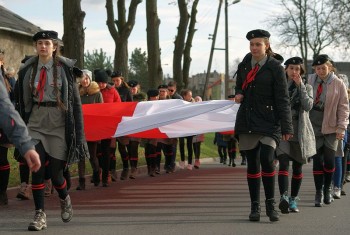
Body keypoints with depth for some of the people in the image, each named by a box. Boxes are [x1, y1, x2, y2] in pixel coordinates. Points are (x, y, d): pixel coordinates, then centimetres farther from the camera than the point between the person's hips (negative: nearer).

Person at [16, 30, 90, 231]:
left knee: (56, 172, 2)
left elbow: (75, 101, -1)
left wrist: (78, 131, -5)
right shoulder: (28, 69, 6)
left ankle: (65, 199, 34)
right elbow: (23, 101, 11)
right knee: (37, 169, -7)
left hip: (59, 124, -2)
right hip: (36, 122, 2)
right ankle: (40, 215, 0)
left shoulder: (65, 68, -1)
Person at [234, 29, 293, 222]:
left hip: (268, 121, -4)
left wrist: (286, 127, -10)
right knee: (252, 164, 5)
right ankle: (255, 206, 13)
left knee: (267, 159, -19)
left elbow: (282, 99, -5)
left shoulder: (275, 68, -3)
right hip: (247, 120, 4)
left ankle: (270, 204, -5)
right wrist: (239, 94, 1)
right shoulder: (243, 66, 10)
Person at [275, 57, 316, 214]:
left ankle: (293, 199, 20)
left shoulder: (306, 87, 6)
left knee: (297, 167, 8)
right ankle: (284, 197, -30)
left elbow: (308, 106, -12)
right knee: (284, 163, -19)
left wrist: (300, 86, -12)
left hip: (300, 132, 2)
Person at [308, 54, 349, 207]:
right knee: (317, 160, 1)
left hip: (330, 127, -1)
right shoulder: (310, 81, 2)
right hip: (313, 126, 1)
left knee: (329, 160, -2)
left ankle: (327, 188, 19)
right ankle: (319, 192, 10)